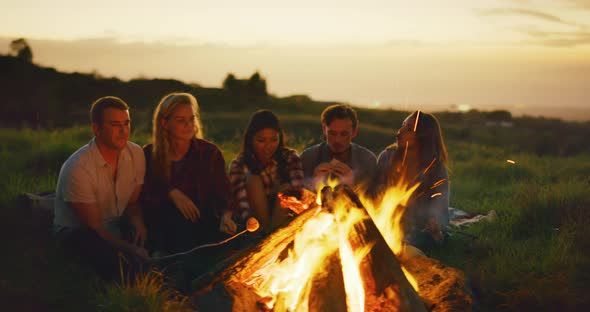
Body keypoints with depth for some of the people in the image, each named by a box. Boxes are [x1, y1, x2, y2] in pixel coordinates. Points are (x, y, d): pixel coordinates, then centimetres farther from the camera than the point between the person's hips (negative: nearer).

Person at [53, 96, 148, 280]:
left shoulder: (136, 154, -9)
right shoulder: (77, 169, -27)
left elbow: (132, 203, 4)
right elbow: (93, 225, -20)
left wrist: (138, 224, -19)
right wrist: (131, 249, -29)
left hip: (116, 226, 6)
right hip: (77, 231, -6)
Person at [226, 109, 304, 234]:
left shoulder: (289, 157, -5)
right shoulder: (239, 165, -12)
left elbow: (298, 188, -22)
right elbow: (241, 204, -27)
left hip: (282, 220, 1)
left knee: (286, 189, -24)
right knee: (253, 180, -22)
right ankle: (264, 233, -23)